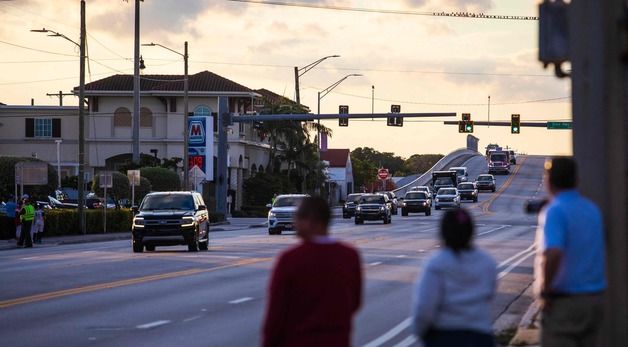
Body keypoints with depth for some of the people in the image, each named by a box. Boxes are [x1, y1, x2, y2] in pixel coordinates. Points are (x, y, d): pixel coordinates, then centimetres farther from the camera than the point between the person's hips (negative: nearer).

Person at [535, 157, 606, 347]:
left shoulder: (555, 211, -14)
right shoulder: (593, 210, 9)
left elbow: (553, 253, -29)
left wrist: (545, 289, -18)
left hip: (564, 301, -7)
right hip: (594, 299, 7)